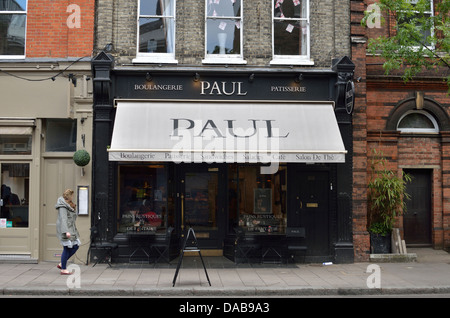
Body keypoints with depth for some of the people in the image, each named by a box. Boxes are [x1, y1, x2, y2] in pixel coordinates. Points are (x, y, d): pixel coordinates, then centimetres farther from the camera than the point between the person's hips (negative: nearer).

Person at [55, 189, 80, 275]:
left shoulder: (69, 205, 17)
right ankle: (63, 269, 2)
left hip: (71, 229, 10)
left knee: (75, 246, 9)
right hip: (65, 229, -10)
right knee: (67, 248, -6)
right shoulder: (63, 206, -14)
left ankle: (62, 264, 18)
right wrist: (66, 231, -29)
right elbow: (63, 219, -23)